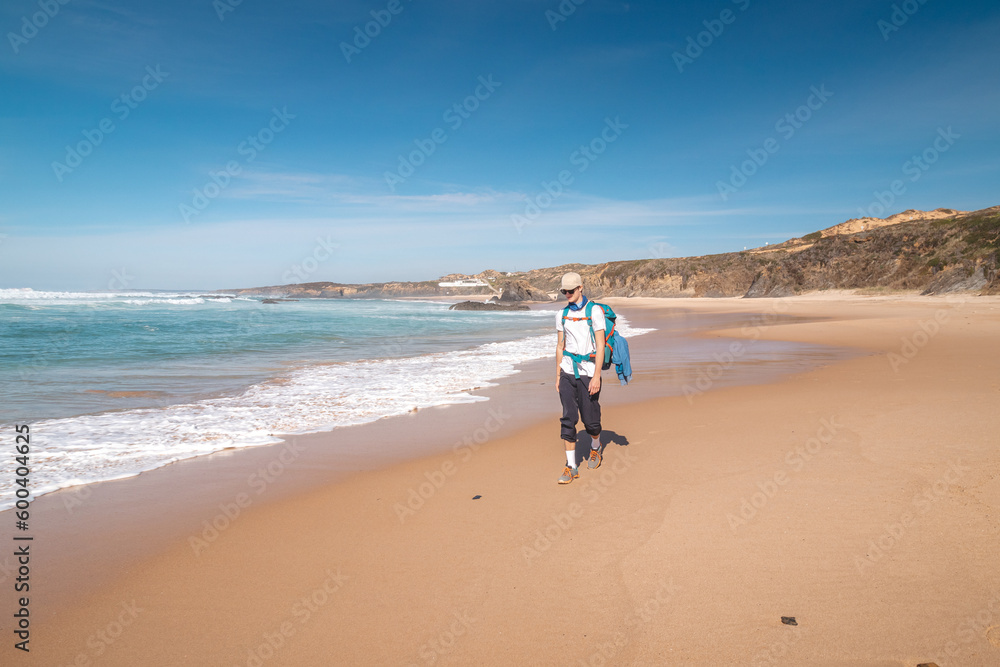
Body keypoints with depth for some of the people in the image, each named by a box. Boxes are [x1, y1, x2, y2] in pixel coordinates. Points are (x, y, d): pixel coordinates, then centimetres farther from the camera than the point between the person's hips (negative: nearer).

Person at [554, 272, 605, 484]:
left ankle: (596, 449, 36)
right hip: (568, 371, 4)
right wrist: (557, 376, 11)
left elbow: (600, 346, -10)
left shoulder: (595, 311, -6)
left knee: (590, 419, 4)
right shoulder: (562, 314, 9)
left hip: (588, 372, -4)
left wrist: (597, 376, -15)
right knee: (568, 419, -2)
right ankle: (571, 467, 4)